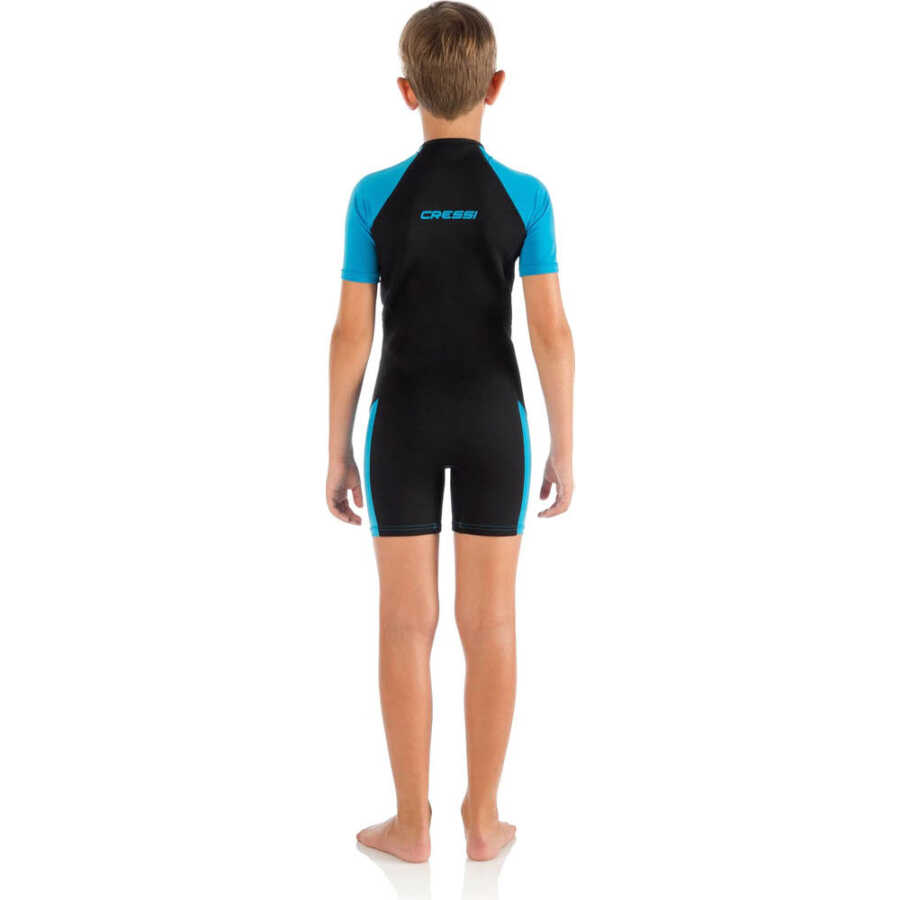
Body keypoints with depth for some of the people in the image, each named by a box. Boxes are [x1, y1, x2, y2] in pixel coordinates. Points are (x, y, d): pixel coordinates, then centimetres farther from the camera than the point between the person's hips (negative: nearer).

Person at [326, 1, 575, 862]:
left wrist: (337, 452, 3)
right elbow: (551, 334, -7)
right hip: (494, 424, 1)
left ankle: (412, 822, 15)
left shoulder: (375, 196, -7)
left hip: (404, 424, 0)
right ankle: (483, 819, 17)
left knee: (407, 623, 7)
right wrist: (563, 446, 3)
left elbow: (351, 334, -6)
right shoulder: (525, 197, -7)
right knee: (490, 623, 8)